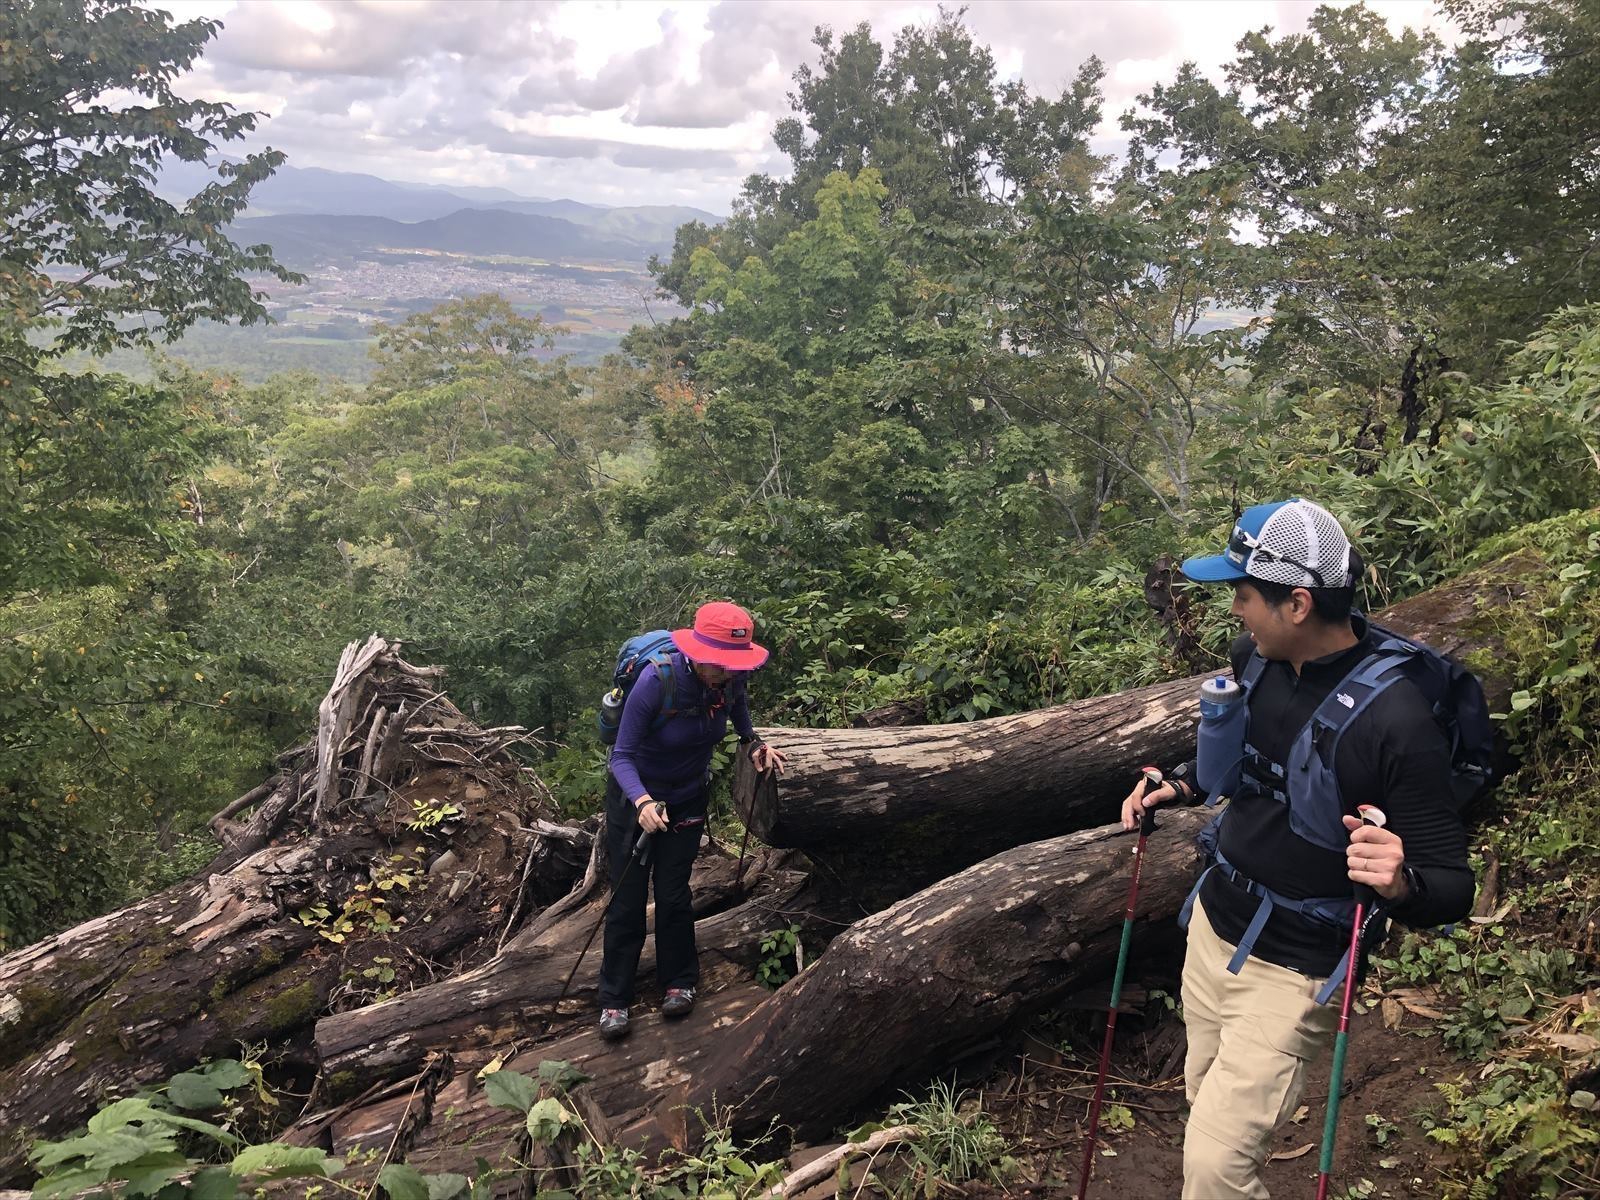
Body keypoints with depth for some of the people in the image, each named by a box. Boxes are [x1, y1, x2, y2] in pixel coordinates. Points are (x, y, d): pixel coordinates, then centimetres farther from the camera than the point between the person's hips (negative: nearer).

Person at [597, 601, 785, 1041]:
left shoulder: (734, 679, -19)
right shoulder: (657, 680, -33)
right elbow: (622, 756, -30)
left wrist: (755, 743, -7)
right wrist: (642, 802, -45)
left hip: (688, 796, 3)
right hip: (636, 795, -3)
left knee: (673, 893, 6)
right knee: (627, 897, 2)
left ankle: (680, 982, 26)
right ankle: (614, 1000, 15)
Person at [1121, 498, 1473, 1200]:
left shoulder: (1394, 719, -26)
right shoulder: (1255, 658, -6)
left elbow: (1452, 887, -20)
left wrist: (1402, 882, -41)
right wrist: (1181, 785, 3)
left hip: (1291, 974, -7)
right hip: (1213, 926, 7)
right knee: (1207, 1104, 21)